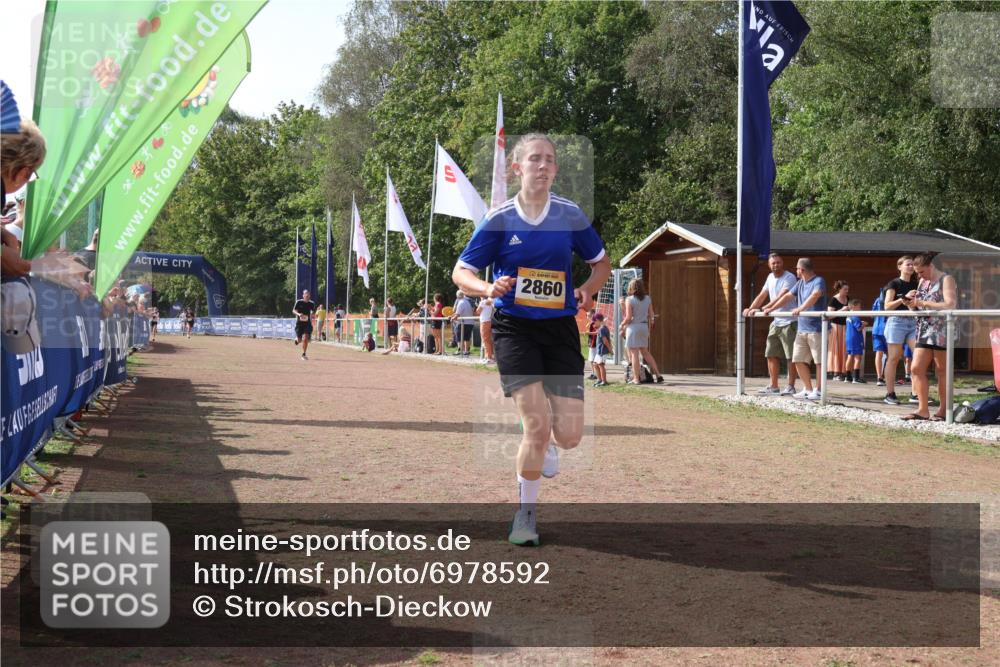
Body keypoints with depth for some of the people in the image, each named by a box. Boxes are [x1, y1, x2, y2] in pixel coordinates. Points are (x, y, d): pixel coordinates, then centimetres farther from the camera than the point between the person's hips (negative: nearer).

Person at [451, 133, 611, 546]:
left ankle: (545, 445, 37)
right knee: (537, 423, -15)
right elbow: (461, 272, 2)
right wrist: (488, 289, -19)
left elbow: (601, 262, 15)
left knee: (569, 436, -4)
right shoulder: (499, 219, -4)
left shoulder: (570, 215, 2)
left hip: (560, 329, 2)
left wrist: (588, 289, -6)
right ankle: (525, 515, 7)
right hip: (514, 328, -2)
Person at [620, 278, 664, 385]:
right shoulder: (648, 299, 6)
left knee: (634, 353, 0)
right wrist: (650, 327, 20)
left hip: (633, 327, -6)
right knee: (645, 352, 17)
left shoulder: (629, 300, -10)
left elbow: (628, 317, -14)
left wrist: (622, 325, 2)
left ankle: (636, 379, 1)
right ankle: (658, 375, 13)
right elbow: (651, 315, 7)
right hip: (644, 327, 6)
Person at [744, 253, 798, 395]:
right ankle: (773, 386, 16)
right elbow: (762, 296, 14)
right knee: (771, 355, 9)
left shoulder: (789, 278, -15)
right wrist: (750, 309, -2)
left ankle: (790, 386, 1)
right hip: (776, 322, 8)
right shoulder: (770, 277, 10)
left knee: (791, 356, -4)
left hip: (789, 322, -8)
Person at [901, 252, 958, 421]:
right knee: (916, 368, -1)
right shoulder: (922, 282, 17)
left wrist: (923, 303, -20)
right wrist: (910, 302, -1)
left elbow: (950, 305, -18)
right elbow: (916, 308, 22)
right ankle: (923, 410, 2)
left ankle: (944, 410, 8)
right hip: (924, 331, 7)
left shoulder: (946, 280, -4)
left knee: (941, 371, 0)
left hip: (942, 332, -7)